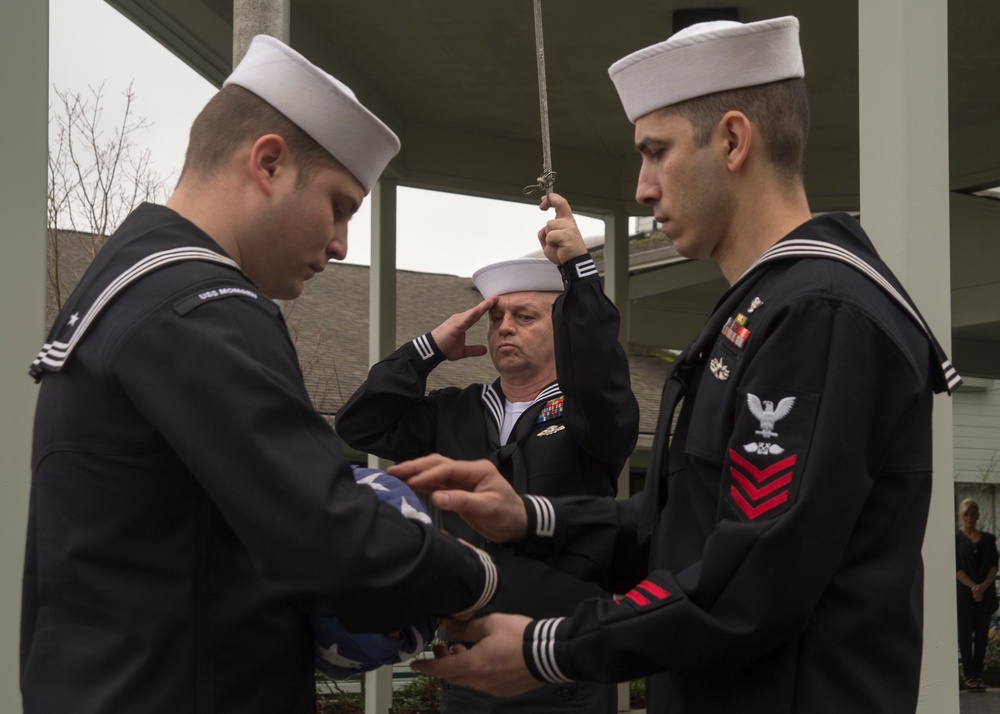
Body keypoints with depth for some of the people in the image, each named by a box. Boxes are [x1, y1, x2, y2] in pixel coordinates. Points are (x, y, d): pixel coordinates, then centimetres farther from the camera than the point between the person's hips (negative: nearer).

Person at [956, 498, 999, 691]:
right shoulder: (955, 539, 1)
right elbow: (956, 568, -6)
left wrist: (983, 586, -12)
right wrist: (973, 587, -16)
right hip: (964, 594, -2)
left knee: (982, 635, 2)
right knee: (965, 634, -2)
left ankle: (978, 674, 8)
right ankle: (969, 675, 2)